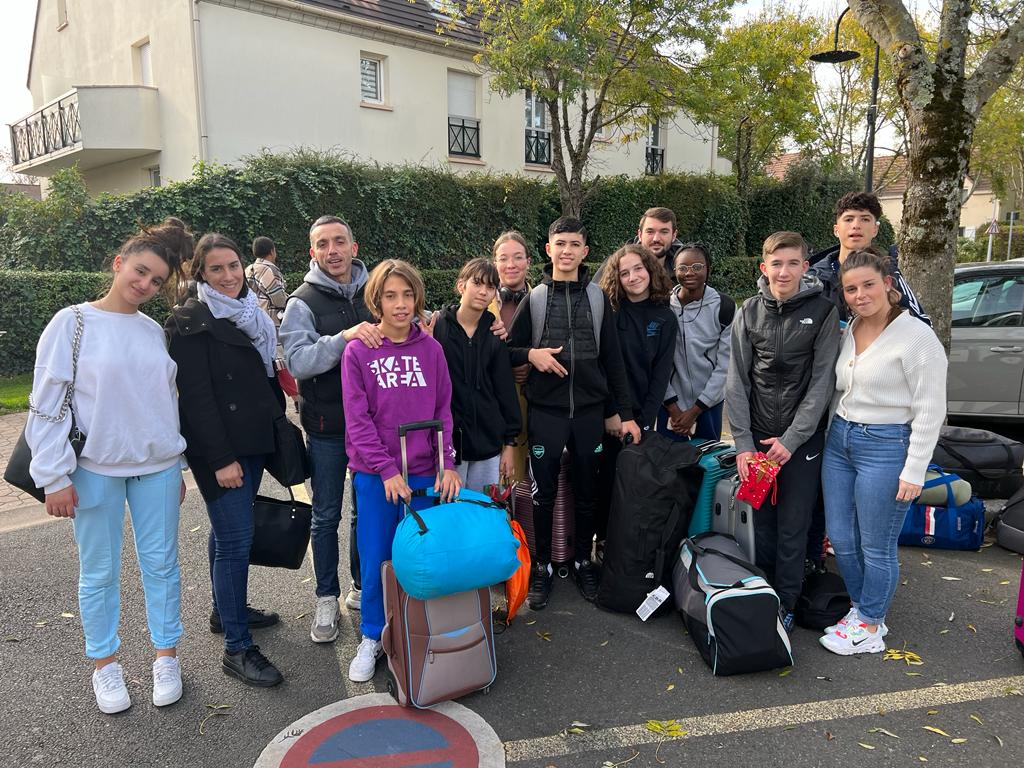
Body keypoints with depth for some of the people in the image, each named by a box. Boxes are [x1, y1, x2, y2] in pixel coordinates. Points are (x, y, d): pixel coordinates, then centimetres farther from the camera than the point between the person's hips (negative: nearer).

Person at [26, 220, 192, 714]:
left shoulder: (154, 331, 6)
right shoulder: (73, 323, -5)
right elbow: (47, 404, -6)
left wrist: (178, 467, 13)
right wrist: (54, 477, -10)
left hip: (157, 467, 3)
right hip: (96, 469, -3)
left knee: (161, 563, 10)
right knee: (99, 572, 9)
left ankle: (166, 656, 26)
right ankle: (104, 664, 27)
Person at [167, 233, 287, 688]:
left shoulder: (252, 314, 13)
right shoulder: (190, 321, -10)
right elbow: (196, 395, -16)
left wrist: (278, 427, 14)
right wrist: (221, 458, -19)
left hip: (253, 441, 8)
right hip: (218, 448, -7)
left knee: (229, 532, 19)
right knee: (236, 539, -8)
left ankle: (227, 609, 35)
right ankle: (237, 649, 1)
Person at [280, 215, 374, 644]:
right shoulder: (303, 302, -7)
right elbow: (298, 361, -20)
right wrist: (345, 337, -33)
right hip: (327, 426, -3)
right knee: (326, 515, 9)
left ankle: (362, 586, 33)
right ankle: (326, 599, 25)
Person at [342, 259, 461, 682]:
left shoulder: (430, 348, 3)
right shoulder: (358, 351, -4)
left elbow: (443, 410, 5)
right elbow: (357, 420, -7)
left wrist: (447, 463, -6)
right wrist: (387, 470, -14)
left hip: (424, 471, 2)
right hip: (374, 475, -1)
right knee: (375, 559, 6)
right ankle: (371, 639, 26)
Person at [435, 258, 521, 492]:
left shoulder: (495, 335, 6)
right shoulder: (437, 328, -4)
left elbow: (506, 390, 8)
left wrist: (509, 443, 8)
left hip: (488, 443, 3)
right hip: (447, 440, -3)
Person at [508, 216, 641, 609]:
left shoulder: (598, 298, 6)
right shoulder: (534, 299, 4)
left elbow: (612, 358, 5)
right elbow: (507, 350, 7)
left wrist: (626, 413, 3)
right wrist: (530, 354, -14)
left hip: (590, 410, 1)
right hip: (545, 411, -1)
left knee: (587, 492, 10)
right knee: (544, 493, 5)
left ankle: (583, 562, 27)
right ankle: (542, 567, 21)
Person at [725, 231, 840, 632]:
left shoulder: (823, 312, -4)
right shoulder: (749, 312, 3)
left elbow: (822, 381, -7)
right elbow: (737, 380, 1)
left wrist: (793, 439, -12)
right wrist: (743, 442, -6)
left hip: (802, 438, -2)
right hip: (757, 437, 2)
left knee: (793, 527, 3)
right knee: (762, 523, 10)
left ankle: (785, 605, 19)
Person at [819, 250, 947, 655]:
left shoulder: (916, 336, -13)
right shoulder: (848, 332, 7)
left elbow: (930, 410, -13)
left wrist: (914, 471, -14)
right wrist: (832, 435, 13)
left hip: (886, 446, -6)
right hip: (839, 440, 7)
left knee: (875, 546, 5)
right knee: (841, 538, 12)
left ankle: (869, 628, 23)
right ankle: (860, 608, 33)